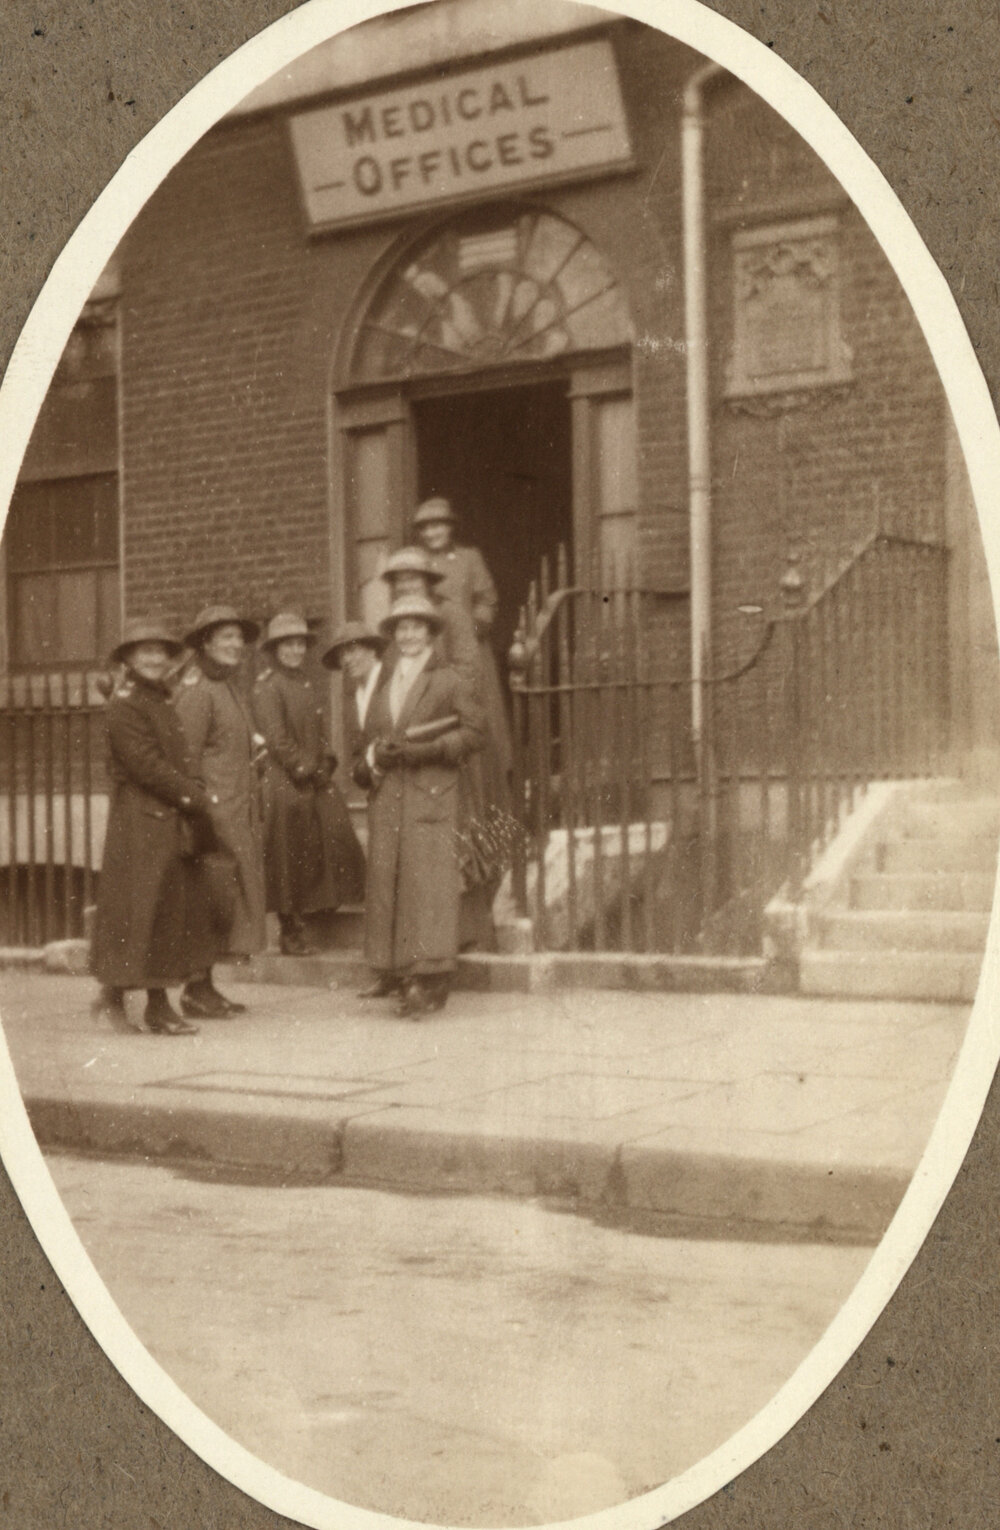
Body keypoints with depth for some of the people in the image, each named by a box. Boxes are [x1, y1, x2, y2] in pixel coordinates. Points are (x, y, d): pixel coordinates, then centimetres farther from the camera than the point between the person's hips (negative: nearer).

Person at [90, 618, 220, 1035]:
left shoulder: (162, 702, 18)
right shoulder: (124, 707, -10)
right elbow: (146, 765, -17)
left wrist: (195, 796, 3)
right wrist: (197, 798, -14)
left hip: (173, 824, 9)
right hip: (141, 824, -9)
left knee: (176, 907, 9)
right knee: (140, 908, -5)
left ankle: (159, 1007, 15)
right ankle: (113, 995, 8)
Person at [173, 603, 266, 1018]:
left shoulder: (231, 685, 18)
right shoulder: (196, 689, -11)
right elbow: (185, 755, -15)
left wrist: (254, 745, 9)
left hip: (238, 813, 9)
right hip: (213, 812, -9)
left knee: (228, 898, 10)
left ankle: (205, 987, 17)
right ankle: (196, 989, -2)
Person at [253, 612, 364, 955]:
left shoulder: (305, 684, 16)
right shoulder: (266, 686, -8)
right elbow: (277, 739, -13)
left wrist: (324, 765, 3)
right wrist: (306, 770, -12)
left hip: (315, 779, 8)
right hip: (284, 783, -8)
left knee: (337, 845, 2)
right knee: (289, 858, -2)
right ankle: (291, 933, 8)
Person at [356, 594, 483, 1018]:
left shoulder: (449, 682, 6)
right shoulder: (383, 688, 23)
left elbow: (473, 732, -3)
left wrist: (423, 750, -13)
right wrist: (371, 761, 5)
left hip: (431, 797, -5)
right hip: (386, 800, 5)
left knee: (427, 882, -11)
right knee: (386, 883, 1)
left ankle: (429, 978, -13)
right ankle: (394, 971, 5)